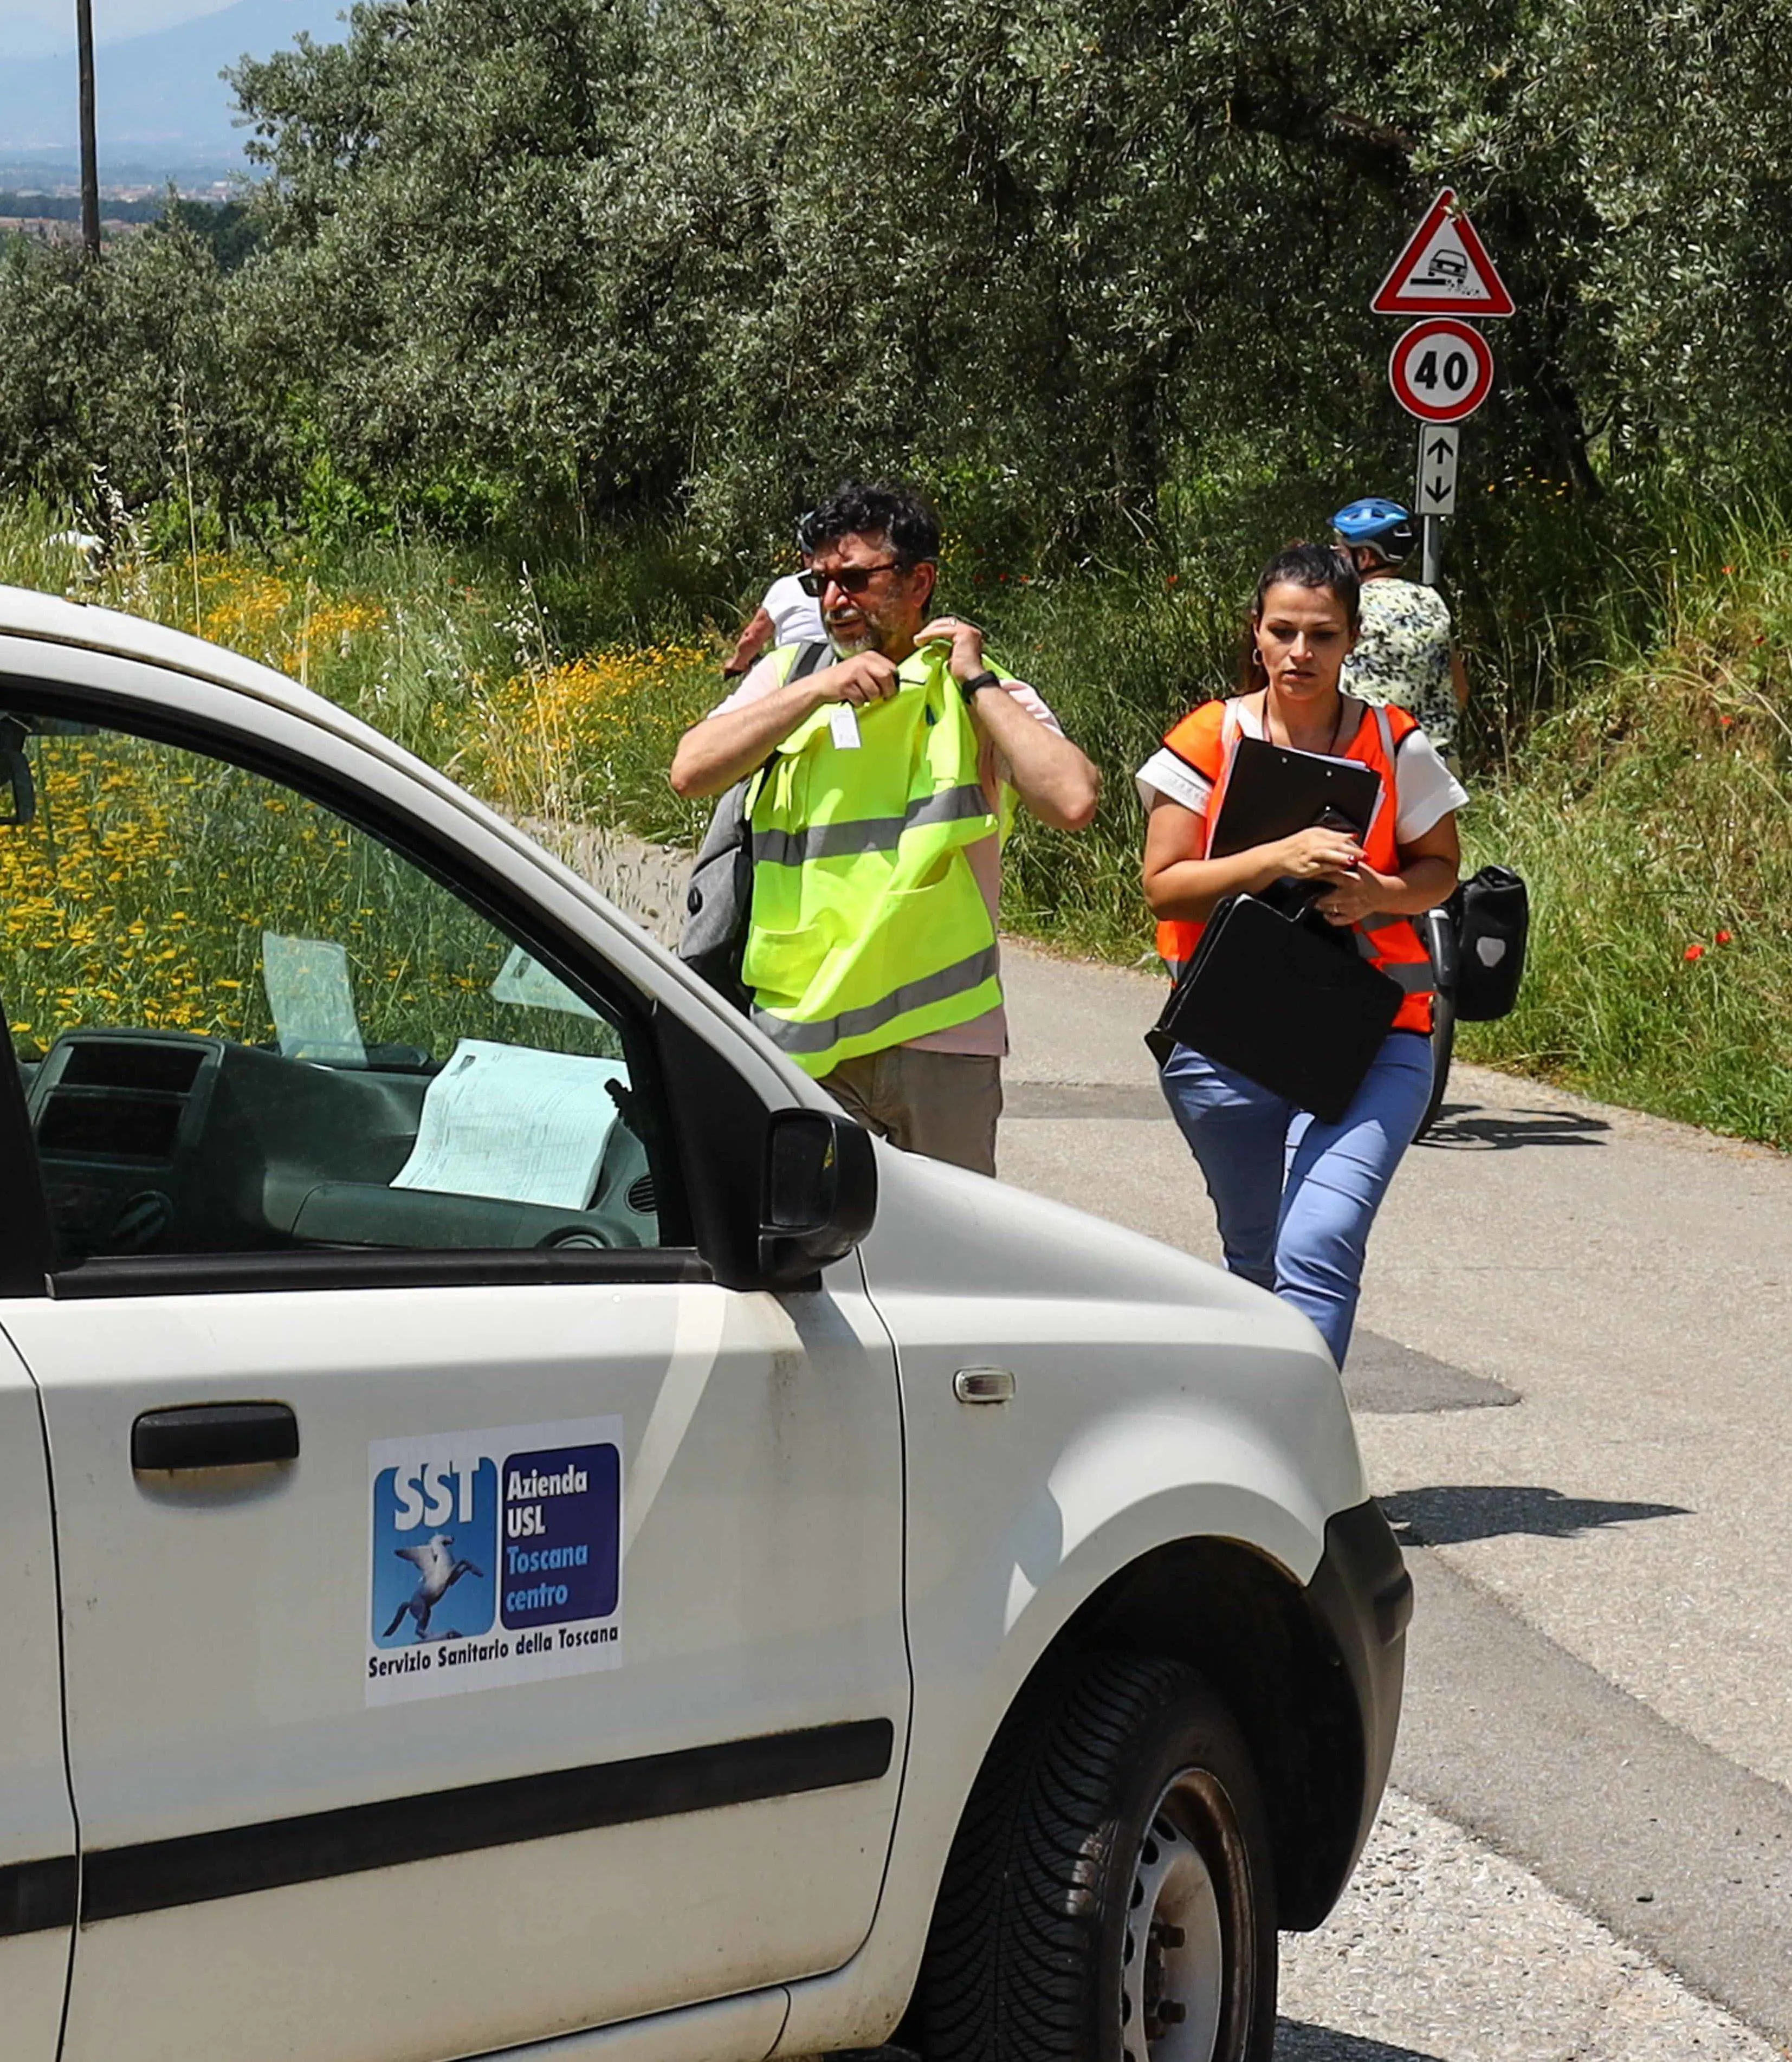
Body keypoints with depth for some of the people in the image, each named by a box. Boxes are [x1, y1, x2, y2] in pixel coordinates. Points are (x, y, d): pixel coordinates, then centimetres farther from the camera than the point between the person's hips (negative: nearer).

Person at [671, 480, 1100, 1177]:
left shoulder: (989, 697, 4)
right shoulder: (786, 677, 11)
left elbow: (1072, 801, -14)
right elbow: (691, 771, -4)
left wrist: (976, 684, -9)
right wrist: (817, 691, -11)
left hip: (940, 1039, -1)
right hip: (801, 1036, 1)